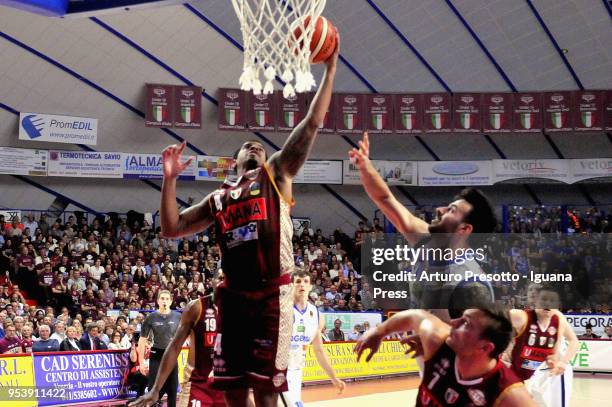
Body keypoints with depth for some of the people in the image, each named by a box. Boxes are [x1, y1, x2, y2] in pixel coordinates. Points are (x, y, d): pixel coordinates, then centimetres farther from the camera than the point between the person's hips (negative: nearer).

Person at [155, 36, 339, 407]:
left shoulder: (276, 174, 10)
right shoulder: (219, 199, 20)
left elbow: (311, 125, 2)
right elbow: (172, 228, 17)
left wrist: (330, 70, -2)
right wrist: (170, 179, 7)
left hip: (272, 295, -4)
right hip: (234, 296, 4)